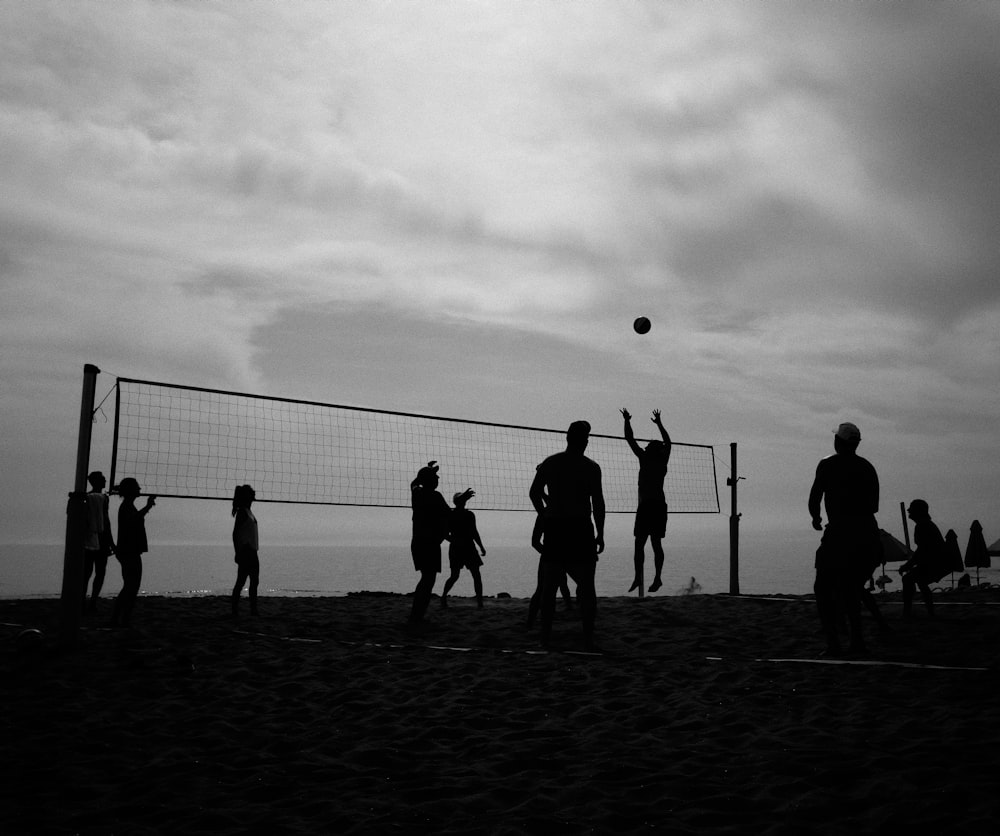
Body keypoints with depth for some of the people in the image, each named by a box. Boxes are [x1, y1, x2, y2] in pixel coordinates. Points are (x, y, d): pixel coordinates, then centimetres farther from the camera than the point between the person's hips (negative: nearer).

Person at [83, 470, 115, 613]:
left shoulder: (85, 498, 7)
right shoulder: (103, 498, -8)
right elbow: (106, 521, -11)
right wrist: (111, 542, -6)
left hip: (87, 541, 5)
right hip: (100, 541, -5)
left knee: (86, 573, 9)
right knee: (100, 573, 1)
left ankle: (83, 601, 5)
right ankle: (93, 603, -5)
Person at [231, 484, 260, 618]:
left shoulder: (248, 512, 15)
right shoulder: (242, 512, -12)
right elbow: (235, 533, -16)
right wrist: (238, 553, -19)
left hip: (251, 552, 9)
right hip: (245, 552, -9)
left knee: (254, 582, 10)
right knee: (241, 582, -7)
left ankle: (253, 610, 15)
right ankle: (235, 611, -4)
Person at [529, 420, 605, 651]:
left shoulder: (549, 463, 6)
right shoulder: (591, 467, -2)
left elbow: (534, 492, 2)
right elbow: (597, 502, -5)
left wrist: (545, 516, 13)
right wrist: (600, 534, 1)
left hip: (553, 529, 3)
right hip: (580, 529, -3)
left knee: (548, 587, 8)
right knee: (586, 587, 4)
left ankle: (545, 638, 8)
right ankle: (588, 638, 0)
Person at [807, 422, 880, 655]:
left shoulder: (828, 465, -1)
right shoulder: (867, 467, 13)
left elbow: (814, 499, -3)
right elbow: (874, 506, 16)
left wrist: (816, 518, 16)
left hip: (840, 533, -5)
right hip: (868, 534, 5)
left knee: (824, 590, 4)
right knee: (851, 589, 19)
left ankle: (833, 642, -5)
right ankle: (857, 641, 12)